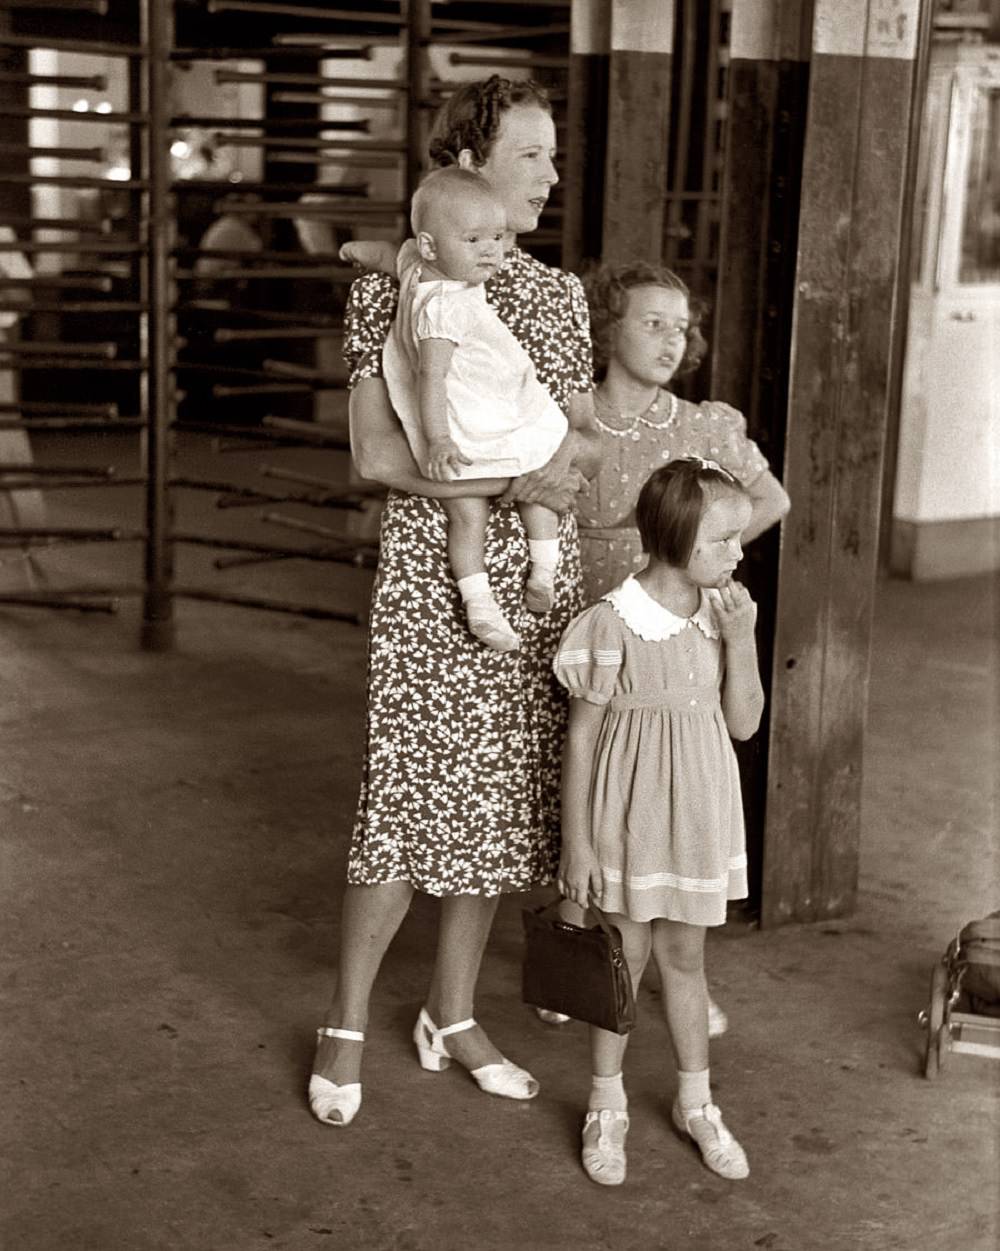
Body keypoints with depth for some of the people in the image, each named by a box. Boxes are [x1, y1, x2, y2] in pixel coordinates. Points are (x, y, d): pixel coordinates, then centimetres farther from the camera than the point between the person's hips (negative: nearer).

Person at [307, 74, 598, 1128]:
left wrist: (566, 459, -9)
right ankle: (345, 1028, 13)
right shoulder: (393, 286, -5)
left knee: (501, 799, 9)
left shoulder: (559, 293, 11)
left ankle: (451, 1015, 24)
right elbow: (377, 455, -12)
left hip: (539, 578, 5)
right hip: (431, 575, -5)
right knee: (409, 797, -5)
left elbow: (588, 444, 14)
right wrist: (509, 479, -19)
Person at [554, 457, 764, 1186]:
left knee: (684, 958, 17)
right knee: (625, 959, 9)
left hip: (697, 817, 5)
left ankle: (696, 1103, 32)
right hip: (627, 820, -4)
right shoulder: (612, 626, -18)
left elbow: (745, 723, -1)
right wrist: (576, 841, -9)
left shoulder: (719, 617, -2)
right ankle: (607, 1109, 27)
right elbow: (580, 738, -12)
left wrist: (741, 640, -14)